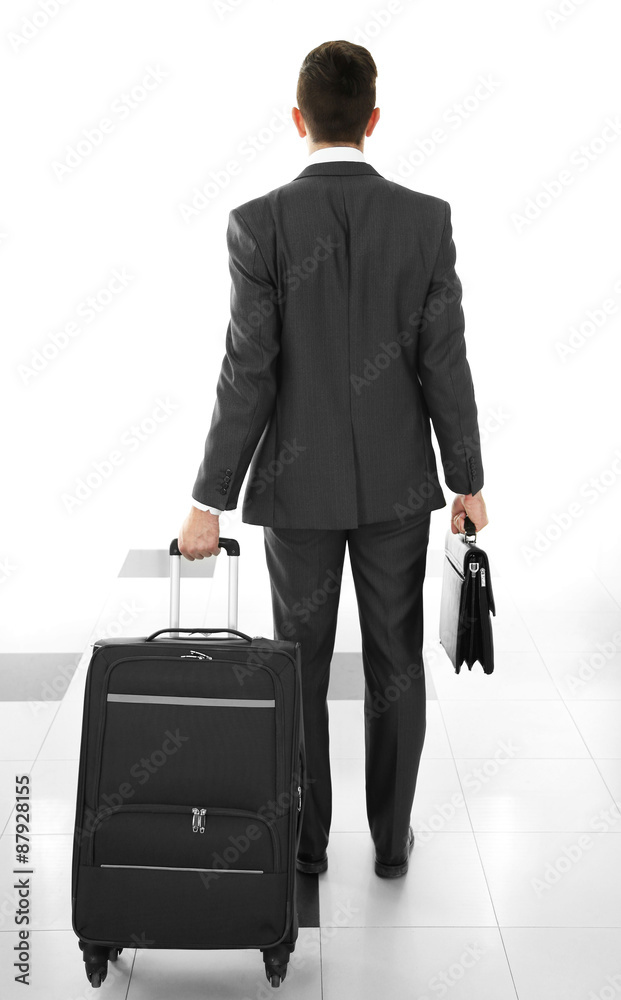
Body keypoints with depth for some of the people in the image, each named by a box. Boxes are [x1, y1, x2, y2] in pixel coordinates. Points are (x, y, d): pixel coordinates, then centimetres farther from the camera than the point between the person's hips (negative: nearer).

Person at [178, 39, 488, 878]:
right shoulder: (427, 218, -8)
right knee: (395, 664, 14)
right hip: (397, 479, 1)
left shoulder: (258, 223, -13)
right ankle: (391, 838, 26)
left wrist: (210, 502, -9)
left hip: (299, 481, -1)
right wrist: (468, 481, 4)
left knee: (302, 664, 14)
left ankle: (306, 839, 26)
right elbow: (444, 362, -7)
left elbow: (248, 375, -16)